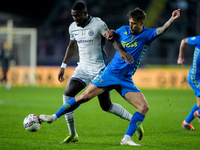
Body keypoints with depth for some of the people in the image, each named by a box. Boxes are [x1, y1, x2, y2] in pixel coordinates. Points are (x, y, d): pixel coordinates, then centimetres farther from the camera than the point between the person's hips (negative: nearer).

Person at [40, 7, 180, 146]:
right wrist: (110, 33, 1)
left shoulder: (147, 35, -4)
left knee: (144, 106, -17)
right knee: (84, 97, -6)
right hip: (110, 73, 0)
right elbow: (111, 36, 24)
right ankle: (54, 117, 7)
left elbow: (161, 30, -22)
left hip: (126, 80, 0)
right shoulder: (124, 30, 4)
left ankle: (127, 138, -10)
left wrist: (172, 19, -39)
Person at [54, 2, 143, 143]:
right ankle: (72, 134, -5)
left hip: (99, 69, -5)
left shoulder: (98, 24, -13)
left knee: (106, 106, -2)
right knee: (67, 94, -14)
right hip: (83, 68, 5)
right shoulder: (73, 28, 5)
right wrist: (63, 66, 20)